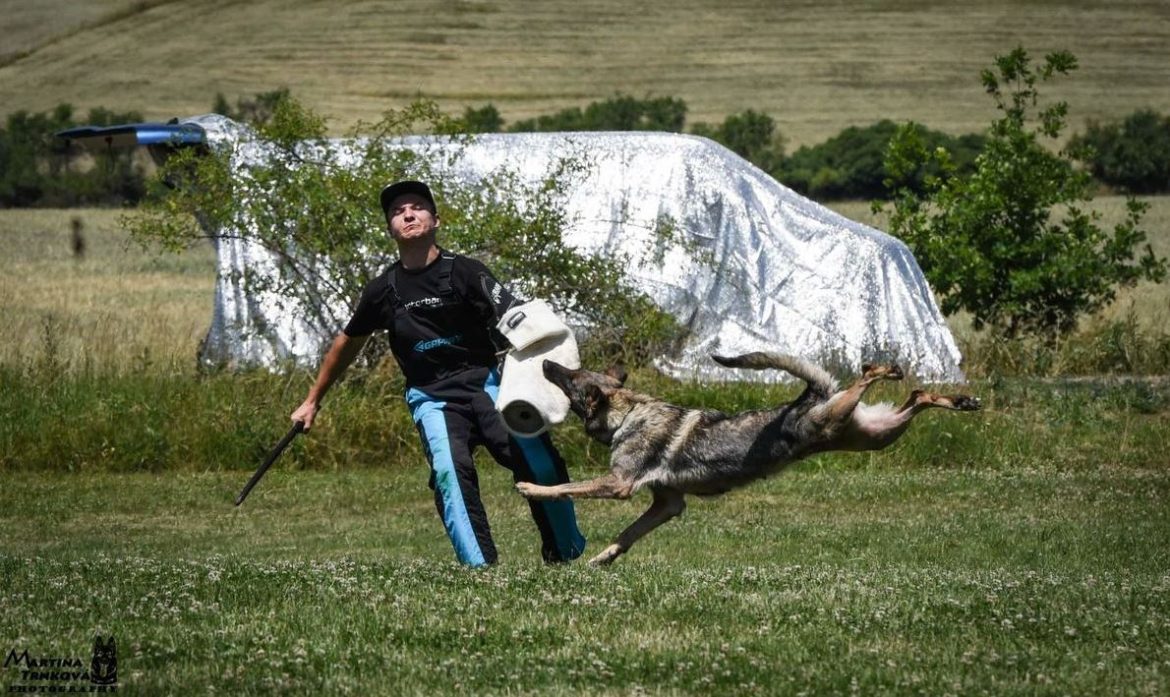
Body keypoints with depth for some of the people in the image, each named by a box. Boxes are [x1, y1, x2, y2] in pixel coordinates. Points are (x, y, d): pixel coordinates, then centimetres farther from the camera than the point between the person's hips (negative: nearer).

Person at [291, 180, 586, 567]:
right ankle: (480, 568, -29)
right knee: (450, 469, -27)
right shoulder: (383, 290, 6)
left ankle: (567, 556, -2)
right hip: (431, 397, 2)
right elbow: (347, 343, 22)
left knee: (539, 462, -20)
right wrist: (313, 401, 29)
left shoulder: (465, 272, -3)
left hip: (485, 383, -2)